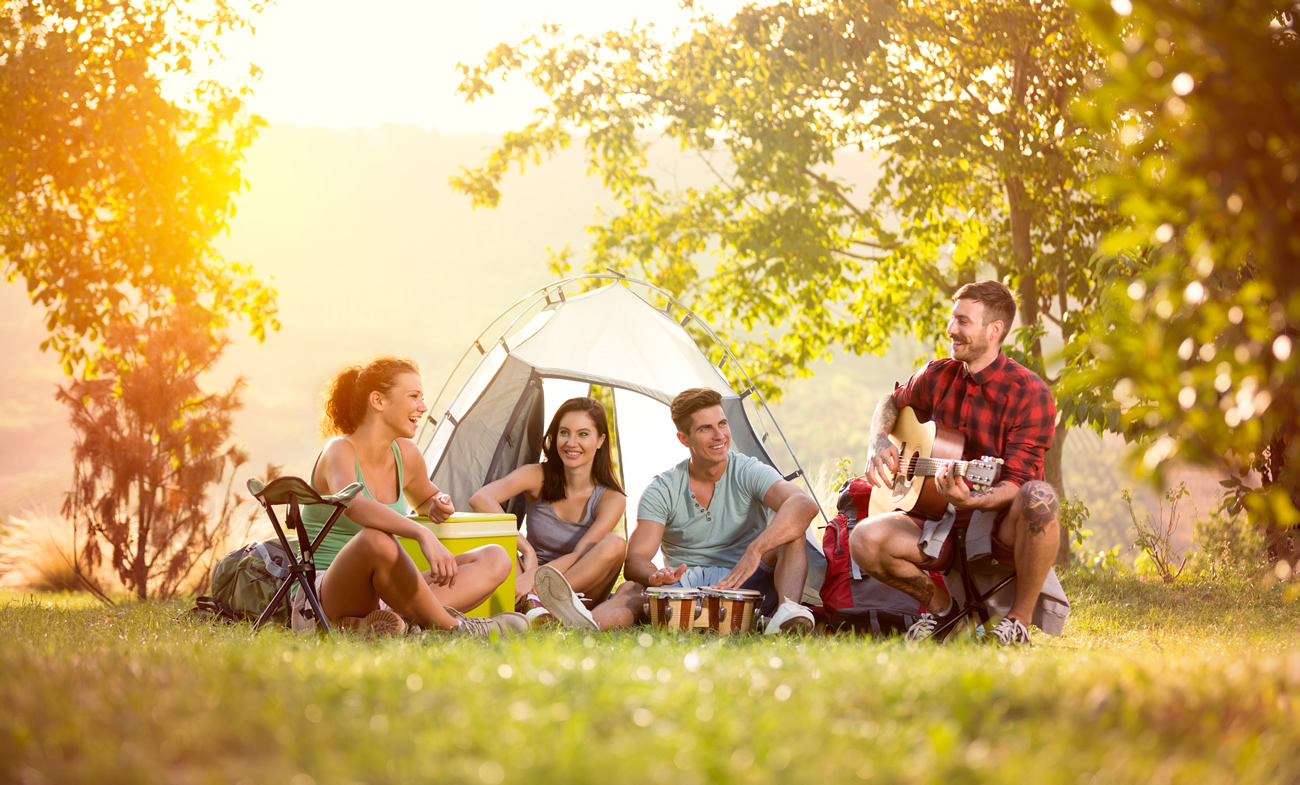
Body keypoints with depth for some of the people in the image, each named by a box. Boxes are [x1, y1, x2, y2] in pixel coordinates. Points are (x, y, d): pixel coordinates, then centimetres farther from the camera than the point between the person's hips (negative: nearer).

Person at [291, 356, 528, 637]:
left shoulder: (406, 455, 9)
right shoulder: (340, 450, -12)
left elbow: (424, 498, 33)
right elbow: (352, 505, -36)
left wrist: (436, 505, 7)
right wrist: (423, 534, -47)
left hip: (382, 595, 8)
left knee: (495, 559, -7)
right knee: (376, 540, -40)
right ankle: (451, 626, -24)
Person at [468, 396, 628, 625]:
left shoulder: (611, 499, -6)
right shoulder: (538, 477, -4)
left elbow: (581, 556, -18)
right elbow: (480, 498, -21)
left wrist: (535, 577, -36)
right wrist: (526, 549, -31)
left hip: (580, 587, -1)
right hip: (530, 582, 1)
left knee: (615, 544, -29)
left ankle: (536, 599, -38)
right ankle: (531, 602, -48)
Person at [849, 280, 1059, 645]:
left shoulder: (1029, 393, -13)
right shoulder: (938, 376, 5)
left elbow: (1017, 484, -19)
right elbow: (892, 403, 27)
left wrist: (971, 499, -39)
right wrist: (879, 444, 5)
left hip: (1003, 525, -4)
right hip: (945, 521, 4)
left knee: (1039, 497, -41)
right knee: (864, 540, -24)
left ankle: (1020, 620, -19)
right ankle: (938, 602, 6)